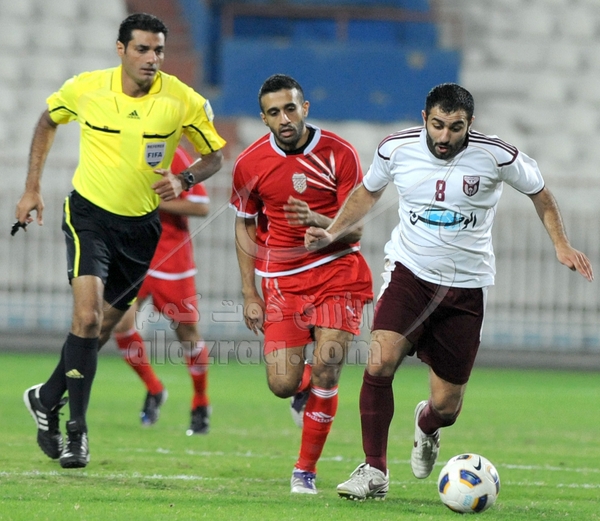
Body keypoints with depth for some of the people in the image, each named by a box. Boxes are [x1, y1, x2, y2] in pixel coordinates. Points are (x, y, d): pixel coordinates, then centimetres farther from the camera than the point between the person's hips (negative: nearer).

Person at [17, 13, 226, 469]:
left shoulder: (184, 101, -11)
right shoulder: (85, 88, -9)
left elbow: (216, 154, 1)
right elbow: (47, 122, 11)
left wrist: (183, 180, -19)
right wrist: (33, 188, 8)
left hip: (141, 225, 2)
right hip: (89, 213, -2)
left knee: (102, 328, 10)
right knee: (87, 315, -21)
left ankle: (48, 398, 35)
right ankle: (76, 431, -14)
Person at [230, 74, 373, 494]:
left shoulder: (339, 155, -9)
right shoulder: (250, 164, -4)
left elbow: (354, 228, -7)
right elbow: (245, 227, 9)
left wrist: (316, 220, -28)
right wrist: (250, 294, 5)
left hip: (338, 272, -1)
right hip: (281, 280, 2)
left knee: (326, 369, -14)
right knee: (282, 385, -8)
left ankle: (306, 471, 1)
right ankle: (305, 387, 33)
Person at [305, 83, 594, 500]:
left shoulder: (497, 156, -11)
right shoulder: (397, 149, -7)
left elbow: (540, 193, 6)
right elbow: (368, 192, 14)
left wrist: (561, 245, -3)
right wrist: (332, 233, 2)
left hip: (466, 286, 0)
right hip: (409, 273, 0)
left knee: (447, 406, 3)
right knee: (381, 362, -26)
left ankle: (427, 424, 44)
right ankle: (374, 471, -13)